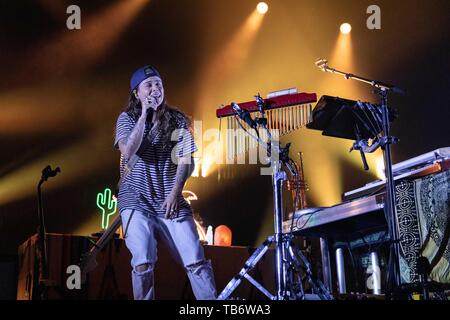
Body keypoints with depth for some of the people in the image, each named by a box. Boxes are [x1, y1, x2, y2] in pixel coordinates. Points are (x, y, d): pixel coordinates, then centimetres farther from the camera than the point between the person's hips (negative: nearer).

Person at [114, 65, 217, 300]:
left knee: (196, 261, -9)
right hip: (136, 200, -1)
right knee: (143, 263, -16)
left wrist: (175, 192, -11)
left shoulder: (177, 120, 8)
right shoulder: (127, 118, 5)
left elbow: (186, 161, 3)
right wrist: (144, 114, -14)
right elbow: (128, 152, -13)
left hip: (170, 201, 1)